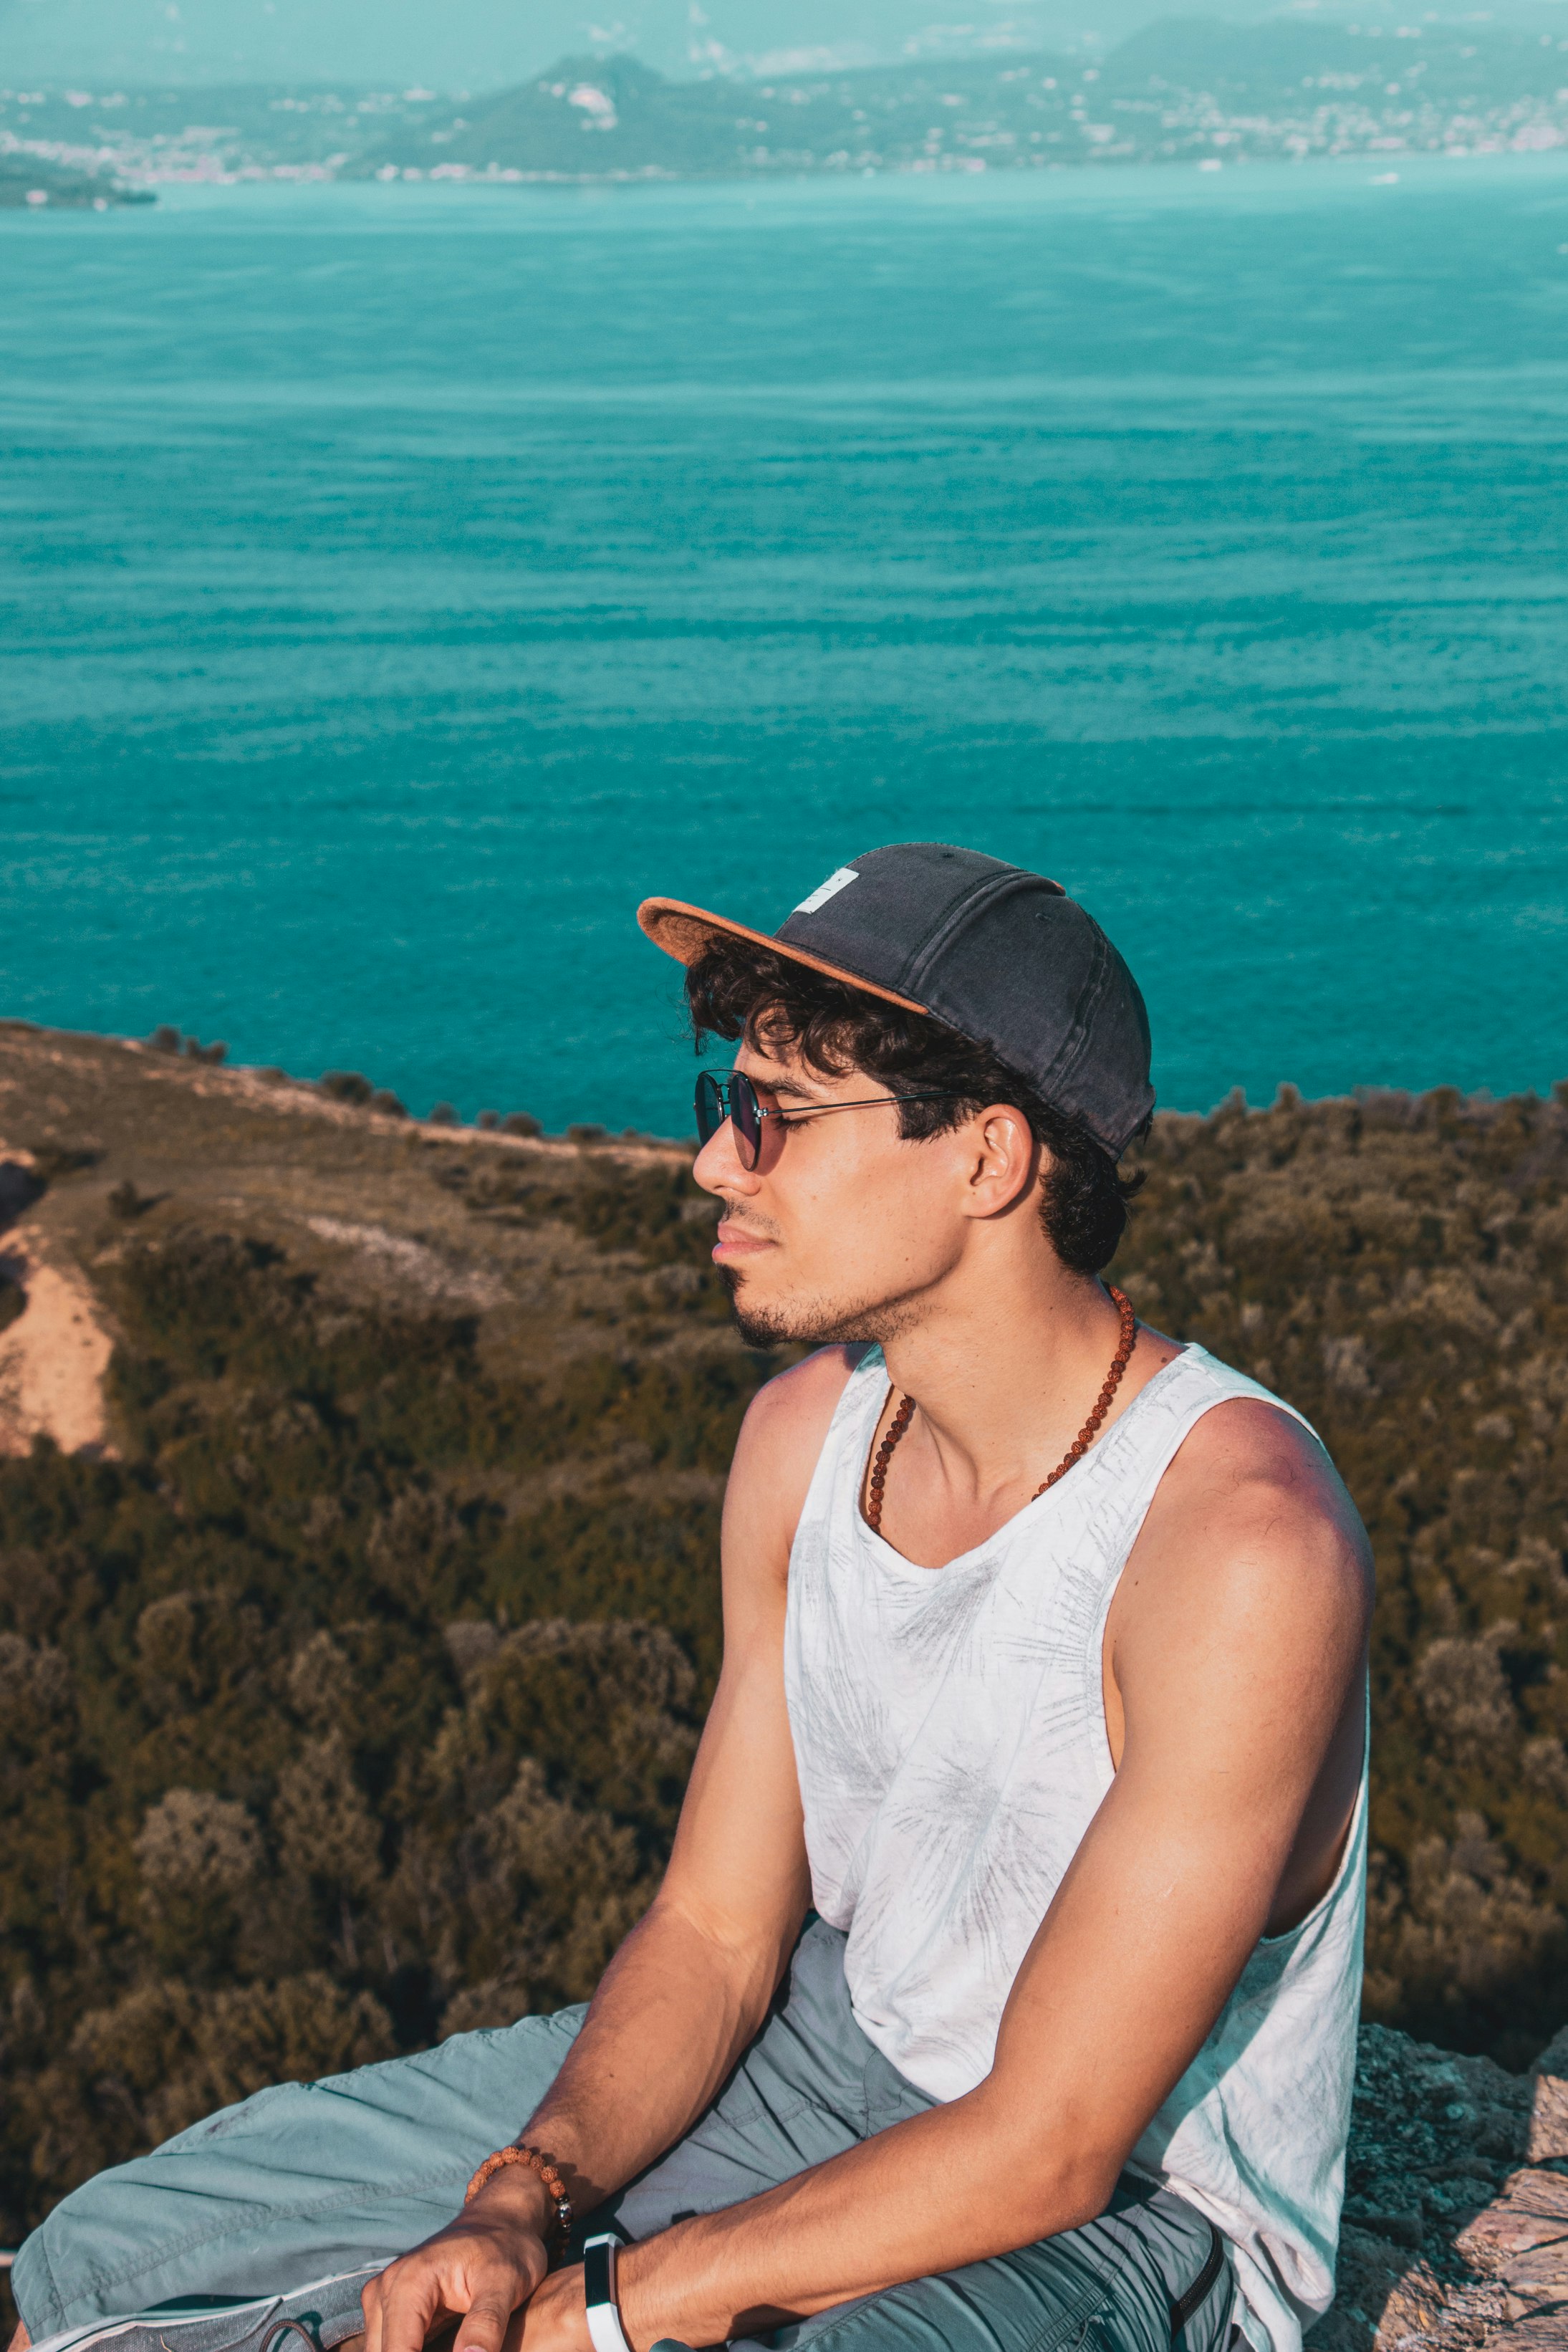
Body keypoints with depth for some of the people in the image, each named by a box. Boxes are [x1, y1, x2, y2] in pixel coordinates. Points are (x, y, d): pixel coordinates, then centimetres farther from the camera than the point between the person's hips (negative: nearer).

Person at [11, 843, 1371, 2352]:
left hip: (1126, 2219, -6)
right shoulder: (806, 1435, -5)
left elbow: (1048, 2152, -25)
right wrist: (522, 2204, -17)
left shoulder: (1243, 1545, -28)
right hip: (835, 2048, 6)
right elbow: (715, 1928, 1)